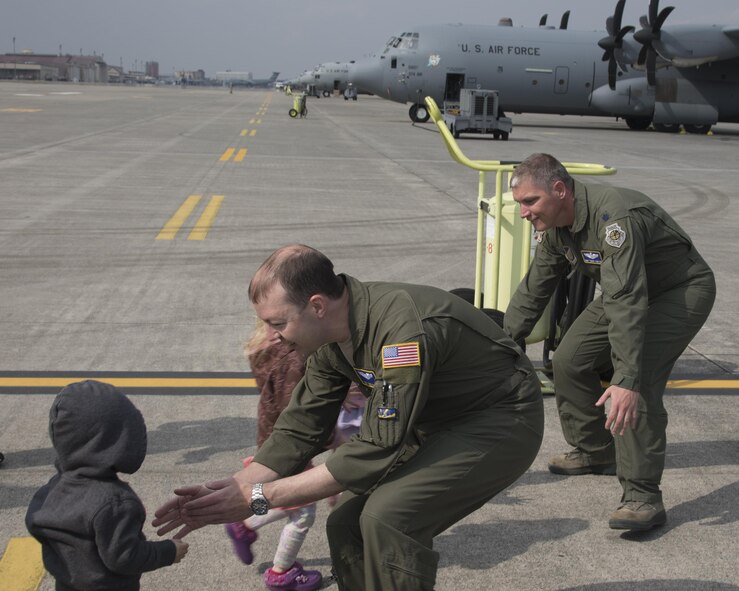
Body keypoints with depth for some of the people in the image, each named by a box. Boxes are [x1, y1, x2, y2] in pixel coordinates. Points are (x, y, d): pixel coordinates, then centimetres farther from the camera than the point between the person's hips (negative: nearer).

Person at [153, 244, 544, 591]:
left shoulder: (405, 330, -35)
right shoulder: (332, 335, -7)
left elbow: (376, 451, -31)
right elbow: (299, 431, -1)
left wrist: (260, 497, -27)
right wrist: (229, 489, -14)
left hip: (502, 422, -8)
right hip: (436, 422, 8)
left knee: (387, 517, -25)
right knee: (346, 525, -1)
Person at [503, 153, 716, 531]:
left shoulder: (614, 216, -35)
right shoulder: (554, 228, -6)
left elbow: (627, 303, -42)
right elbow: (532, 292, 5)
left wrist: (626, 381, -46)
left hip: (682, 291, -9)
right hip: (626, 290, 9)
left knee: (638, 380, -26)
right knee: (569, 362, 4)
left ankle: (643, 497, -19)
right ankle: (594, 453, 23)